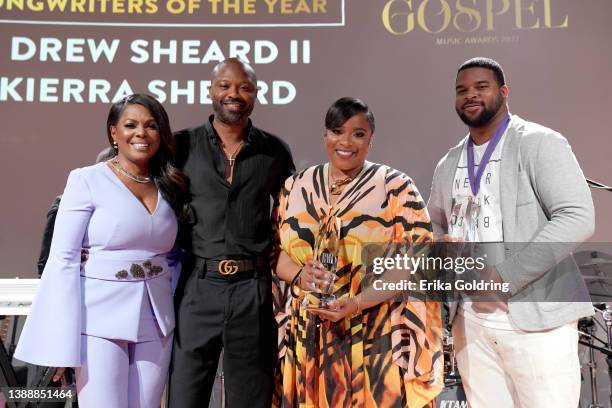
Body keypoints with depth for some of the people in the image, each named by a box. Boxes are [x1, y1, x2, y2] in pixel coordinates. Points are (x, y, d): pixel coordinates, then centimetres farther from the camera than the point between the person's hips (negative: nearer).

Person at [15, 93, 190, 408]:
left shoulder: (169, 187, 10)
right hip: (101, 320, -4)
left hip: (155, 323, 5)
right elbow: (63, 260, -8)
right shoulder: (87, 180, -4)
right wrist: (61, 341, -13)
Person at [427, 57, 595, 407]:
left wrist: (503, 274, -19)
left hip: (535, 318, -5)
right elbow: (435, 224, 25)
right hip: (470, 322, 5)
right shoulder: (448, 164, 14)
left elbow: (578, 218, -14)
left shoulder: (540, 143, -4)